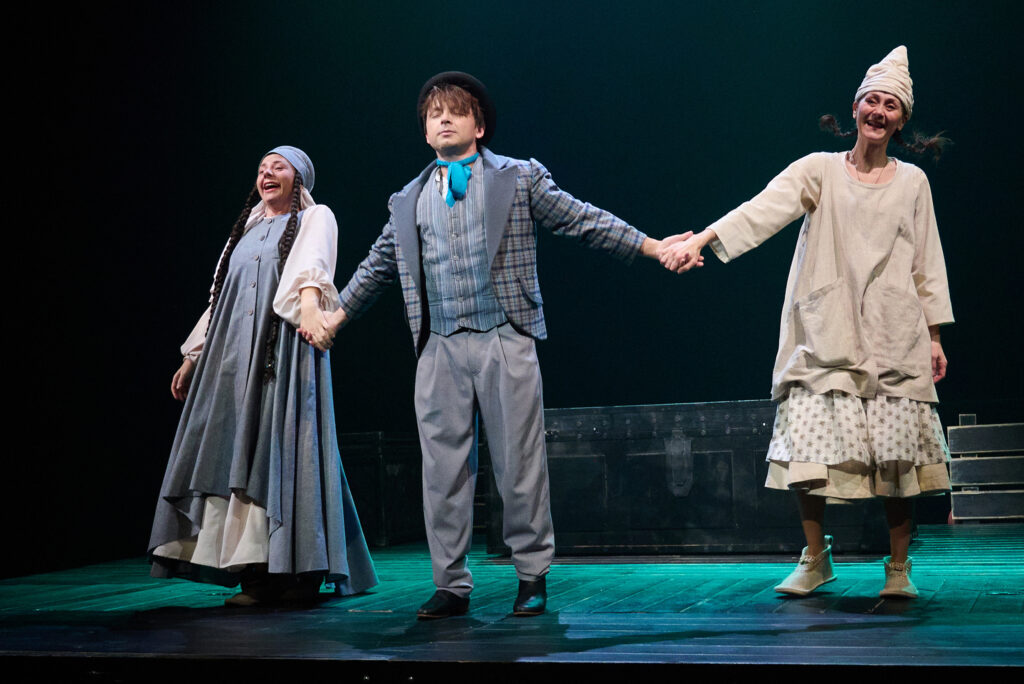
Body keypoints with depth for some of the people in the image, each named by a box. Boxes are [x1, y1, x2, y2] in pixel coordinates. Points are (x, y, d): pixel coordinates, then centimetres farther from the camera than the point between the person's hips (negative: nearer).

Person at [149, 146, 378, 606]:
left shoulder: (315, 219, 6)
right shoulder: (248, 229, 25)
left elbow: (312, 264, -16)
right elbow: (220, 297, 27)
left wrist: (310, 303, -37)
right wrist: (194, 356, 24)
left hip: (286, 346, -6)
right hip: (236, 352, 6)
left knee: (284, 445, -13)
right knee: (239, 449, -2)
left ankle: (299, 571, -13)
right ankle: (258, 571, -1)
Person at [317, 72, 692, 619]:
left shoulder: (520, 179, 6)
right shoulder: (409, 200, 15)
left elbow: (582, 221, 4)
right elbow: (379, 263, 26)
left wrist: (655, 248, -2)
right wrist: (336, 316, 29)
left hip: (505, 341, -3)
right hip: (440, 348, 3)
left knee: (519, 463, 0)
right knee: (443, 467, 4)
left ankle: (532, 576, 14)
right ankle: (451, 586, 13)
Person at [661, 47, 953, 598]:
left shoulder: (912, 182, 10)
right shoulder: (819, 170, 5)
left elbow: (927, 263, 12)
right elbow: (763, 210, -10)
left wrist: (934, 337, 9)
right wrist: (700, 240, -25)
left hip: (893, 338, 1)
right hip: (825, 336, -1)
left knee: (896, 452, -2)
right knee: (809, 446, -7)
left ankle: (898, 566, 14)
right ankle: (816, 558, 12)